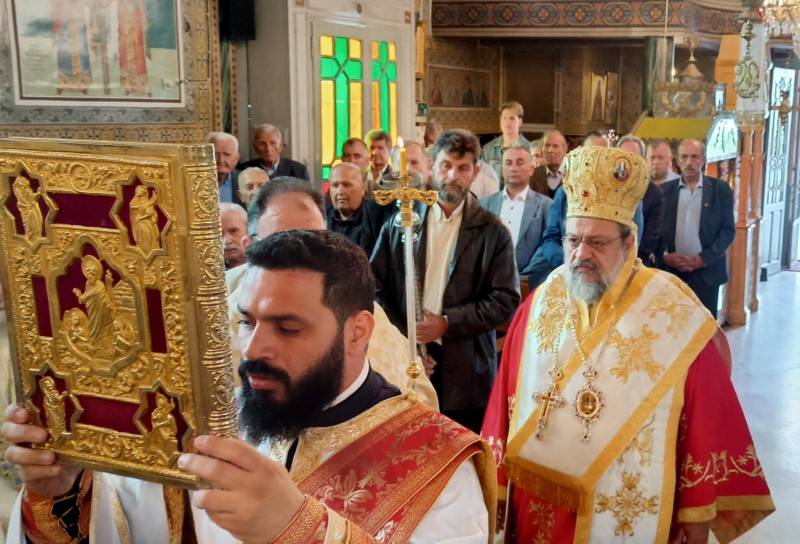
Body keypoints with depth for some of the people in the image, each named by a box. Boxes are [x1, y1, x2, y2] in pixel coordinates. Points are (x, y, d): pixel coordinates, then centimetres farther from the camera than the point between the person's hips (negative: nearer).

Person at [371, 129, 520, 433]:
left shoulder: (493, 232, 2)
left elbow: (506, 299, -3)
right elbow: (375, 284, 6)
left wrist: (447, 323, -11)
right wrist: (400, 338, -6)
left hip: (466, 370, -1)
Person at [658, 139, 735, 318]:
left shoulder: (720, 189, 3)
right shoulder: (665, 190, 7)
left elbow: (728, 229, -1)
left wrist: (704, 259, -11)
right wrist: (664, 256, -10)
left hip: (706, 271, -1)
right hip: (670, 271, 1)